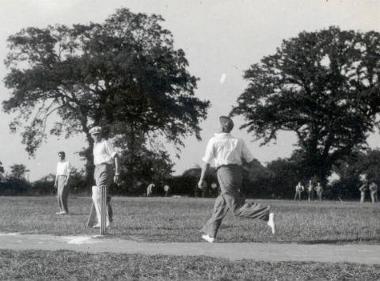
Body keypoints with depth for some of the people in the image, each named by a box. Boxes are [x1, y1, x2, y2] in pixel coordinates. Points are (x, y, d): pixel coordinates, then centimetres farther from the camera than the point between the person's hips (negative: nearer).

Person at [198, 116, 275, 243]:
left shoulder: (214, 140, 2)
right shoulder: (238, 141, 13)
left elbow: (206, 162, -1)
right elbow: (250, 160, 10)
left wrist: (201, 179, 8)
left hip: (224, 172, -6)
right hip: (238, 173, 6)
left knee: (237, 208, -9)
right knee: (220, 204, 19)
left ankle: (266, 215, -29)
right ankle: (210, 233, 22)